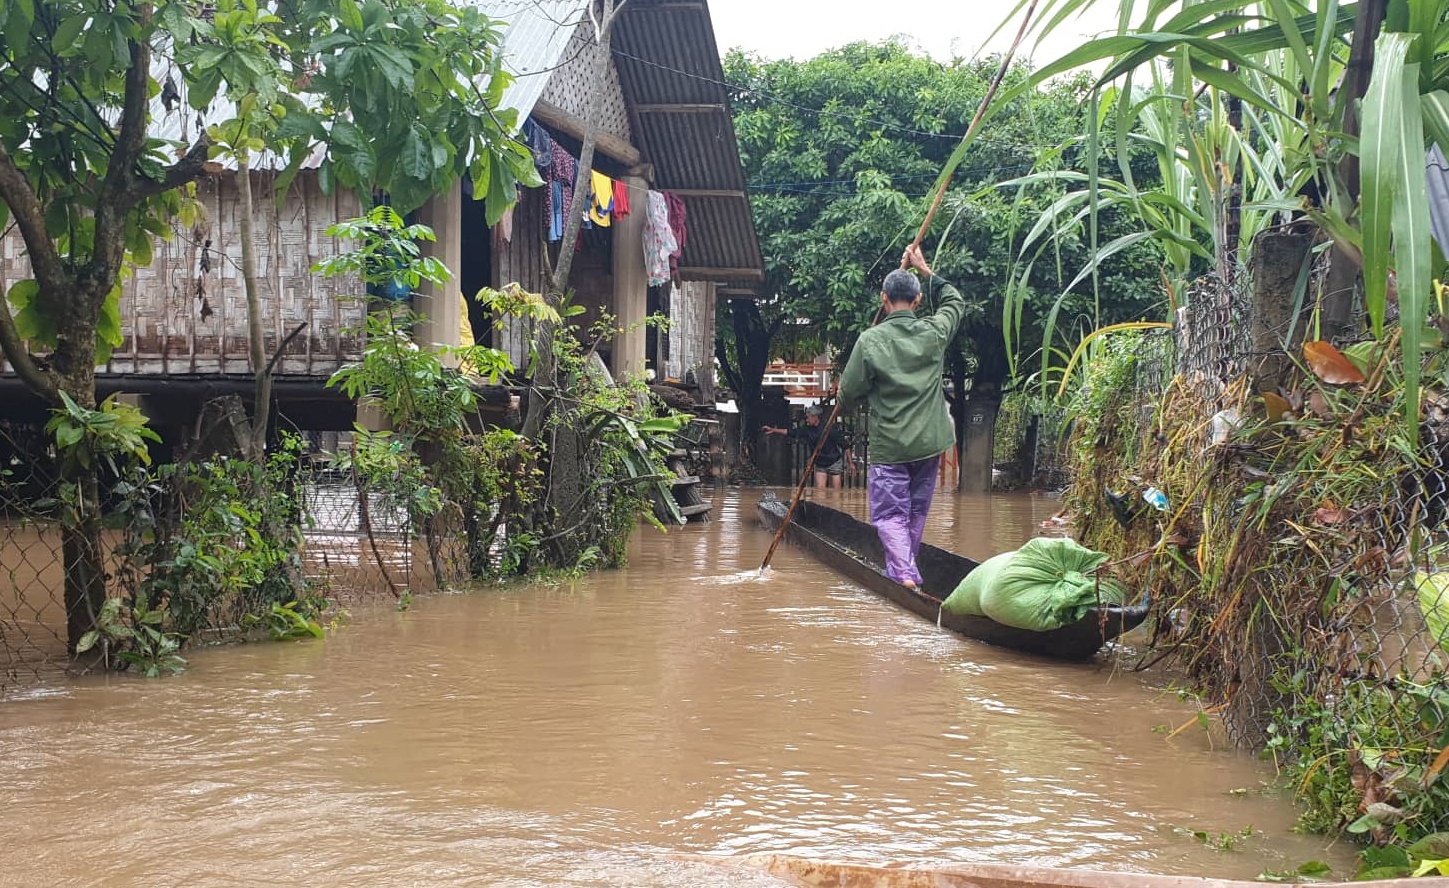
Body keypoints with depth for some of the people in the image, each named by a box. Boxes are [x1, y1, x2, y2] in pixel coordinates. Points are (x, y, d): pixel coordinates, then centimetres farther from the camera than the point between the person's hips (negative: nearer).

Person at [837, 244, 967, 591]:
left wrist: (872, 389, 17)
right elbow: (955, 302, 22)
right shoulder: (934, 333, -1)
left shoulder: (870, 340, -12)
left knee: (890, 513, 0)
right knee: (916, 512, 17)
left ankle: (904, 573, -19)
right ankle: (904, 571, 27)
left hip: (888, 446, -4)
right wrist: (926, 270, 26)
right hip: (929, 443, 4)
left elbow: (848, 395, -5)